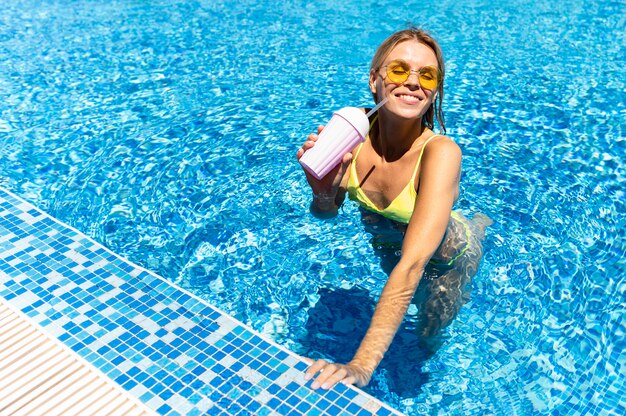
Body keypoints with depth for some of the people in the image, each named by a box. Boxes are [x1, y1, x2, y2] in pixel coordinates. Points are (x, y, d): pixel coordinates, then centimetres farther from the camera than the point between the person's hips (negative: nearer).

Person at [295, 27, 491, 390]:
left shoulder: (441, 152, -40)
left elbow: (413, 263, -48)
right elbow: (327, 214, -15)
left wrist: (362, 366, -54)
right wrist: (323, 193, -39)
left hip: (445, 252, -3)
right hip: (384, 237, 4)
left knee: (431, 328, 24)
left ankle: (476, 228, 38)